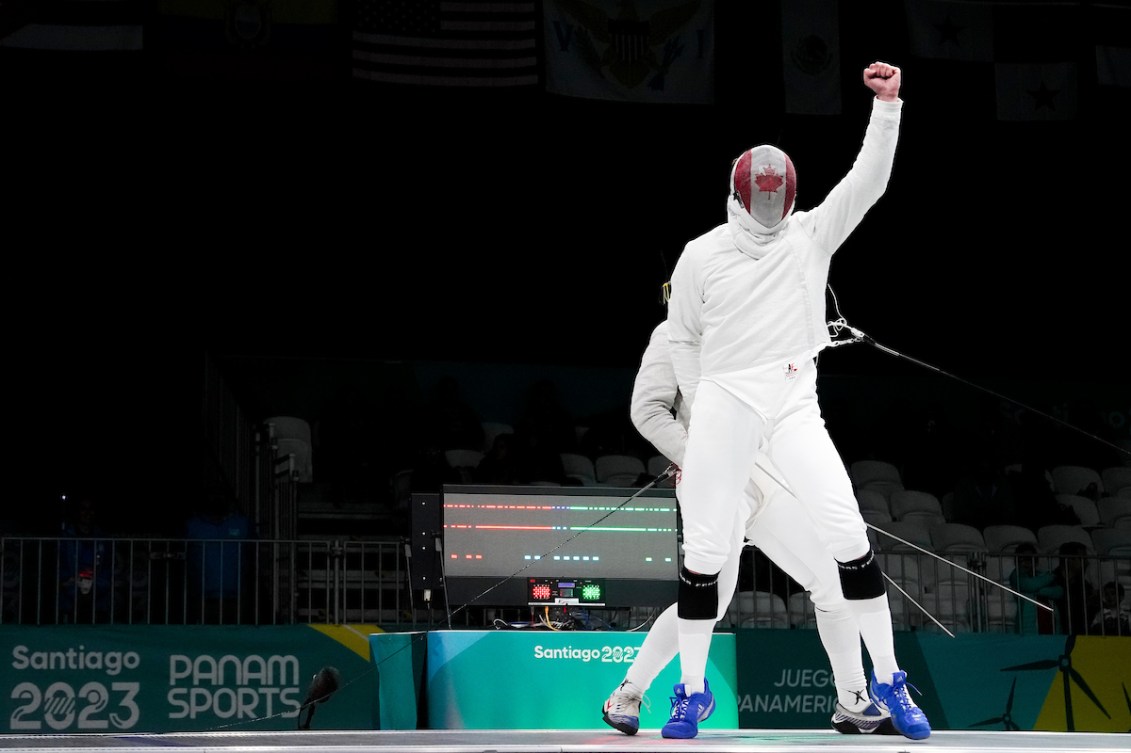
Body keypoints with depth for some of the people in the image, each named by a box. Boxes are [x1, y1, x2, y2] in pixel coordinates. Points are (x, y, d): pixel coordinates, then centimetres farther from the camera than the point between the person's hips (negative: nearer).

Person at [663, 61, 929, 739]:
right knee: (705, 550, 0)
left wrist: (888, 104, -18)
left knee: (847, 533, -10)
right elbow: (683, 339, 13)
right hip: (723, 403, 0)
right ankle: (694, 691, 16)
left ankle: (888, 680, 2)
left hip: (795, 403, 0)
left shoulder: (811, 235, 3)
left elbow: (868, 181, -8)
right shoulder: (700, 256, 1)